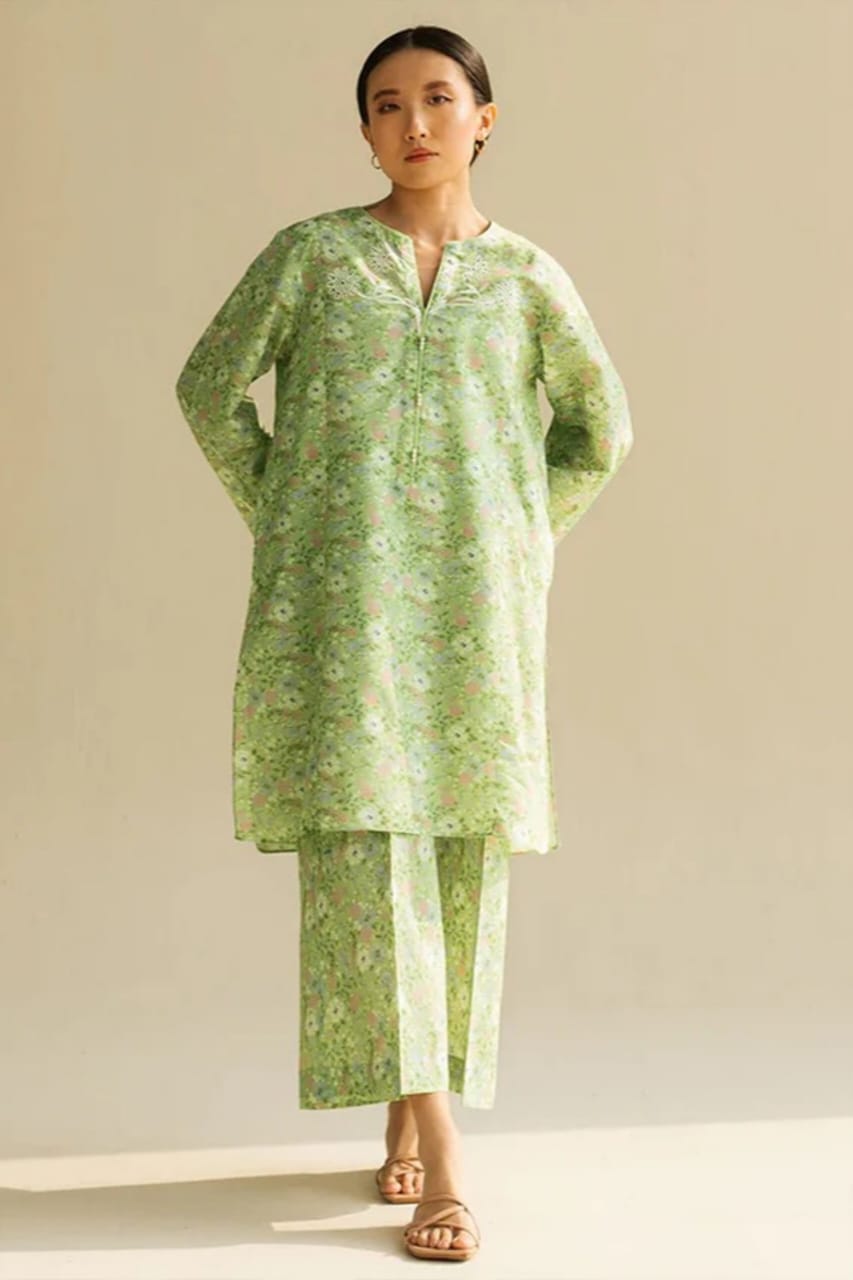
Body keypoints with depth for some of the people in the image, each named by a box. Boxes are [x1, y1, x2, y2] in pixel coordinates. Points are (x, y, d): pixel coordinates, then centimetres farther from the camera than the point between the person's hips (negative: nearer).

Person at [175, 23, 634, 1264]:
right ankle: (439, 1156, -9)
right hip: (340, 596, -1)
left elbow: (600, 429, 19)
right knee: (364, 839, -10)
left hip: (477, 603, 2)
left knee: (464, 850, 3)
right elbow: (210, 386, 13)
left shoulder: (524, 274, 9)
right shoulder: (310, 253, 6)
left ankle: (414, 1103, 21)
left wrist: (526, 538, 11)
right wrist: (278, 522, 7)